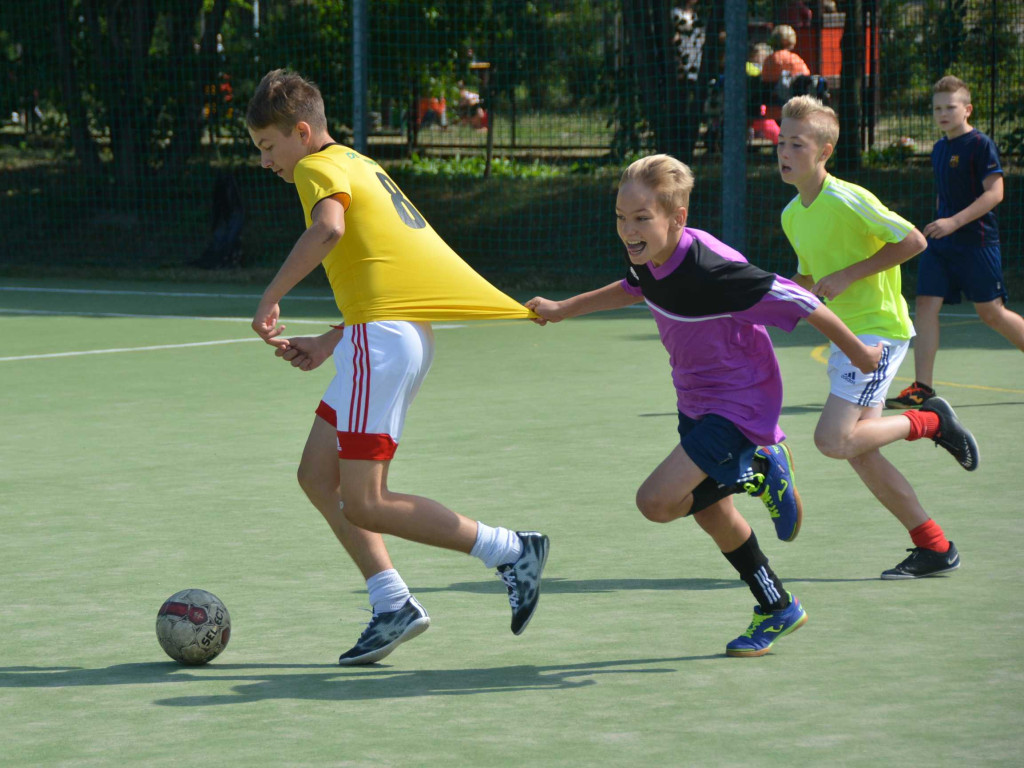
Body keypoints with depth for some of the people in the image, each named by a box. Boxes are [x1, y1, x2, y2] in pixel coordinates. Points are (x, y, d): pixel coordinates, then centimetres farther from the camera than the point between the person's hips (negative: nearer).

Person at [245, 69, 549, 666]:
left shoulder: (320, 167, -3)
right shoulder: (361, 166, 25)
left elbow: (329, 228, -26)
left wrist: (270, 300, -20)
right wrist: (327, 343, 24)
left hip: (383, 337, -10)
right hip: (408, 333, 10)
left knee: (363, 504, -8)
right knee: (319, 475, 12)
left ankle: (512, 551, -6)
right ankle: (393, 605, 4)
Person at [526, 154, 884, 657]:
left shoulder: (712, 271, -33)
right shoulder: (648, 259, -8)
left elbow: (796, 301, -24)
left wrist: (858, 352, -13)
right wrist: (563, 310, 22)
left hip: (740, 404, -9)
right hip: (696, 403, 9)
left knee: (657, 501, -20)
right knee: (711, 513, 20)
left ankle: (761, 474, 1)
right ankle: (778, 609, 38)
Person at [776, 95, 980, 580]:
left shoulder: (848, 200, -17)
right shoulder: (792, 216, 9)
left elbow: (913, 241, -16)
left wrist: (848, 275, -18)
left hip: (879, 328, -9)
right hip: (846, 335, 9)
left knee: (833, 439, -19)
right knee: (858, 452, 4)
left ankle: (930, 421, 2)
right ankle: (935, 548, 13)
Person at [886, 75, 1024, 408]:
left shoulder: (980, 145, -10)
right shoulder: (939, 149, 14)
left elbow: (994, 193, -17)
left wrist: (954, 222, -23)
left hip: (976, 241, -7)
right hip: (941, 243, 7)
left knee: (990, 311, -3)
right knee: (926, 305, -5)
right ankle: (922, 387, -6)